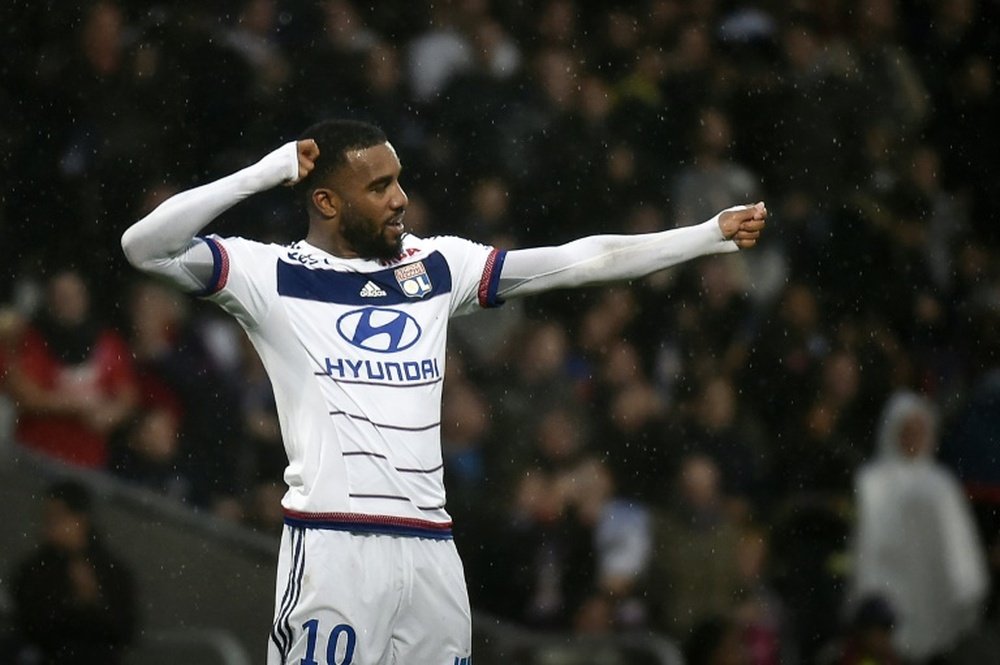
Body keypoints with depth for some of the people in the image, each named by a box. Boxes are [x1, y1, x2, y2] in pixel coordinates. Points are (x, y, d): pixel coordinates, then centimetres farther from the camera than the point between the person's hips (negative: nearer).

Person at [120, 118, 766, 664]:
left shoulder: (435, 265, 17)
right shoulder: (271, 274, 4)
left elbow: (578, 261, 17)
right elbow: (145, 245, -7)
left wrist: (712, 234, 14)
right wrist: (266, 173, -9)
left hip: (431, 549, 5)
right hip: (333, 541, -5)